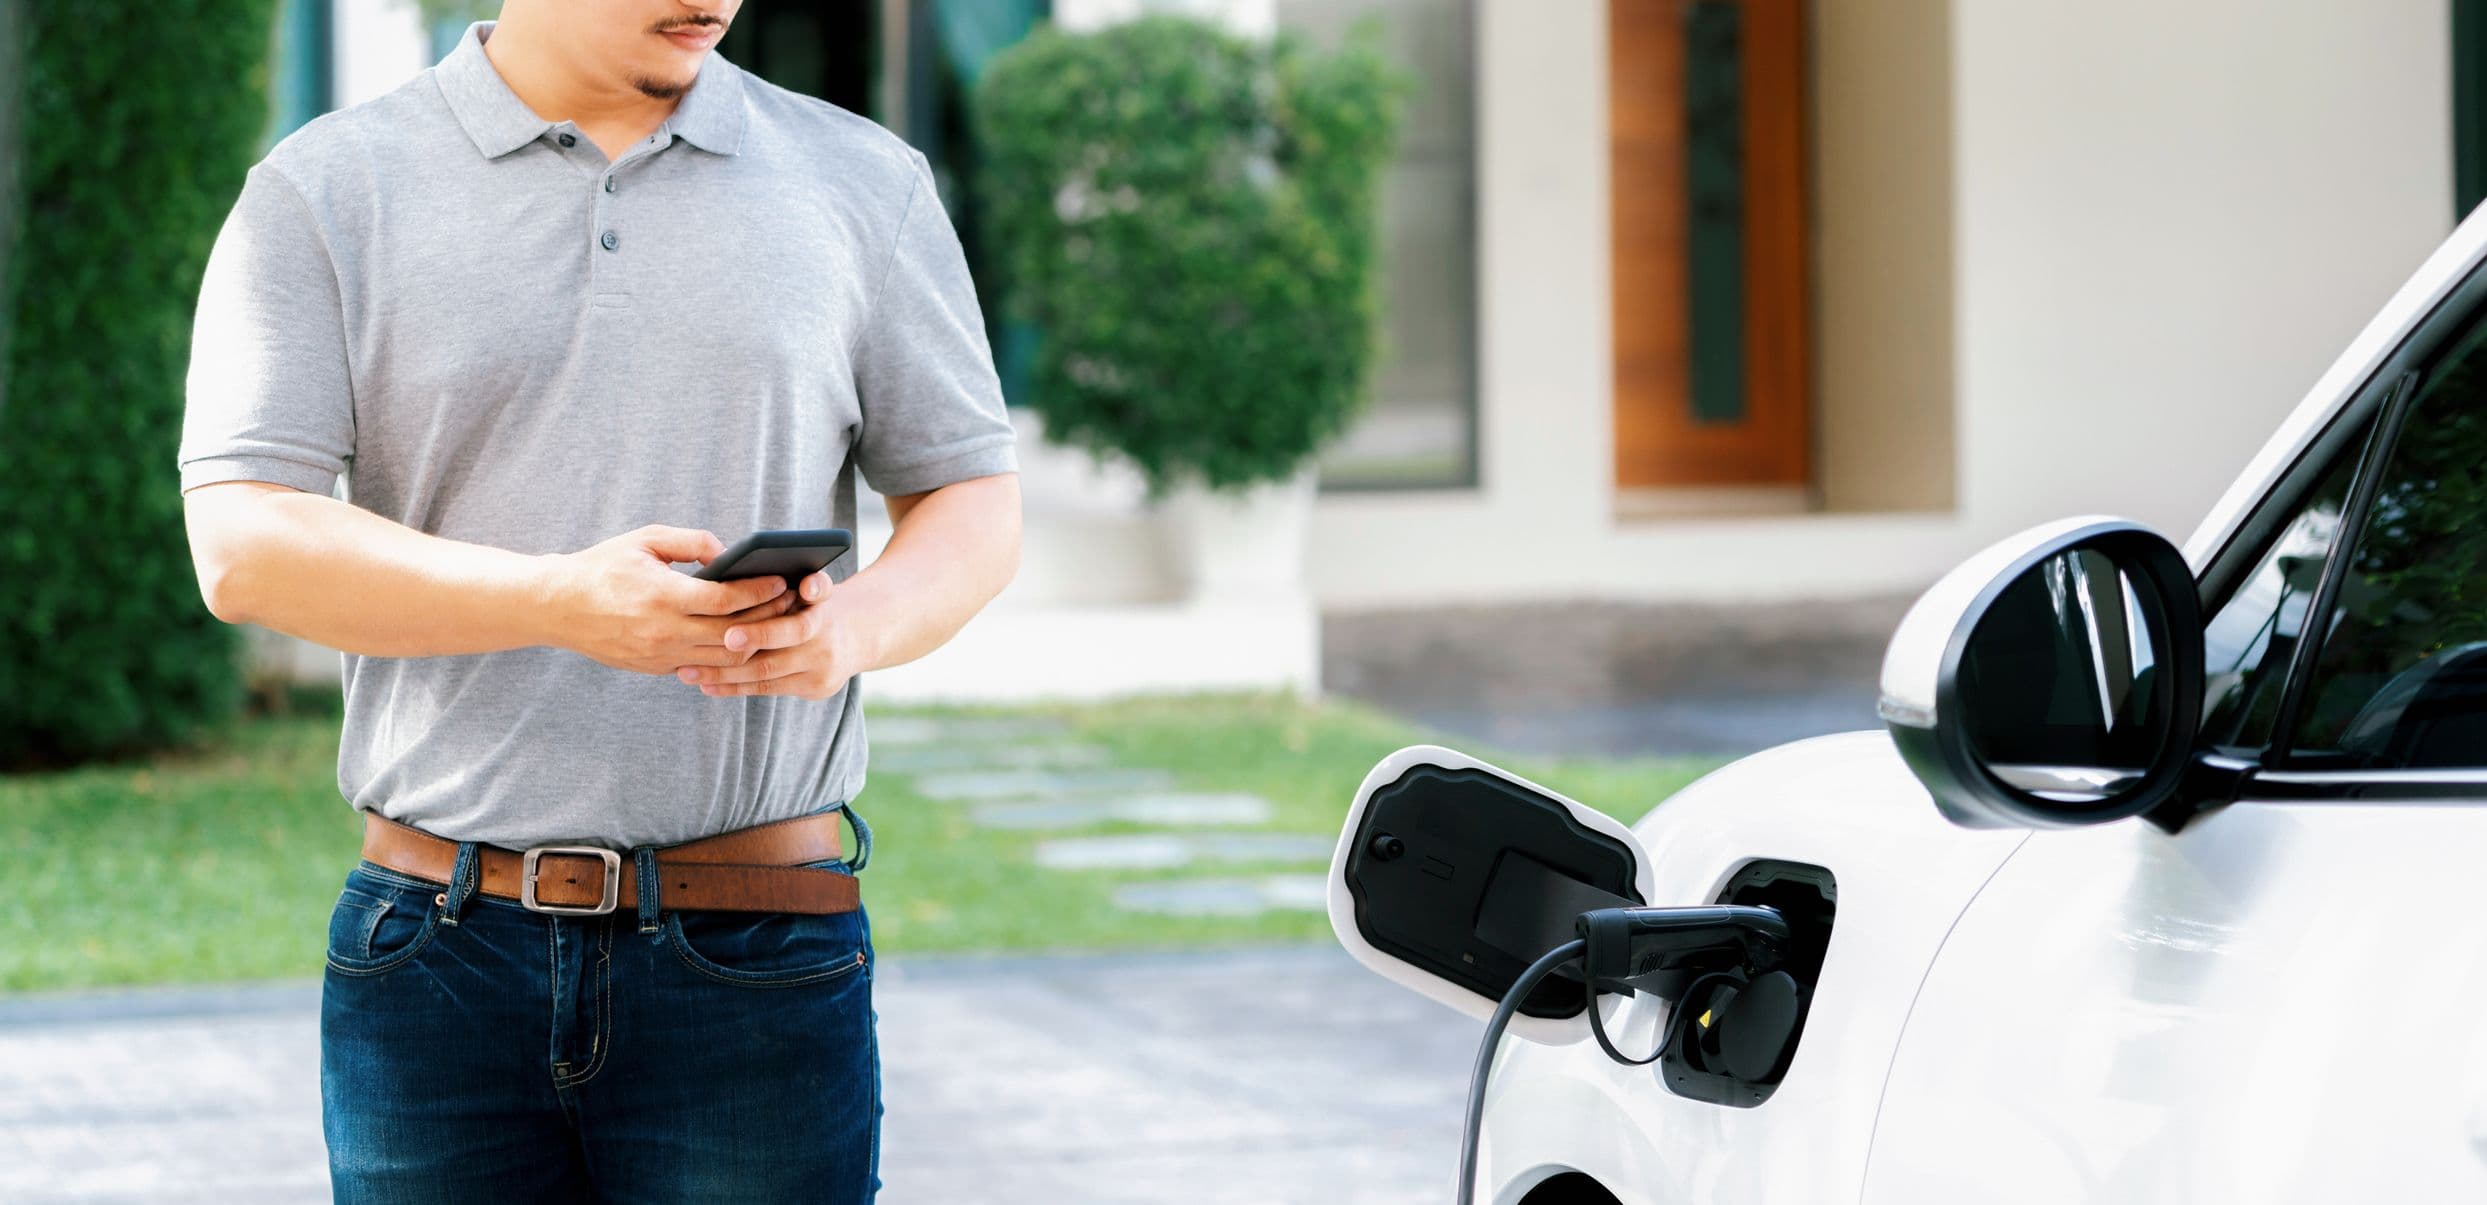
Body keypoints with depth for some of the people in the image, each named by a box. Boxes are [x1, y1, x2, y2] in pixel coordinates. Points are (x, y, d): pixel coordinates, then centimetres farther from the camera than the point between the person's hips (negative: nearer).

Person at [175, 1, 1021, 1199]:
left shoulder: (863, 186, 9)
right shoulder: (324, 195, 3)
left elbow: (977, 507, 10)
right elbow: (241, 547, -6)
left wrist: (859, 623, -14)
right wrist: (562, 601, -21)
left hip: (754, 964, 0)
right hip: (435, 959, 0)